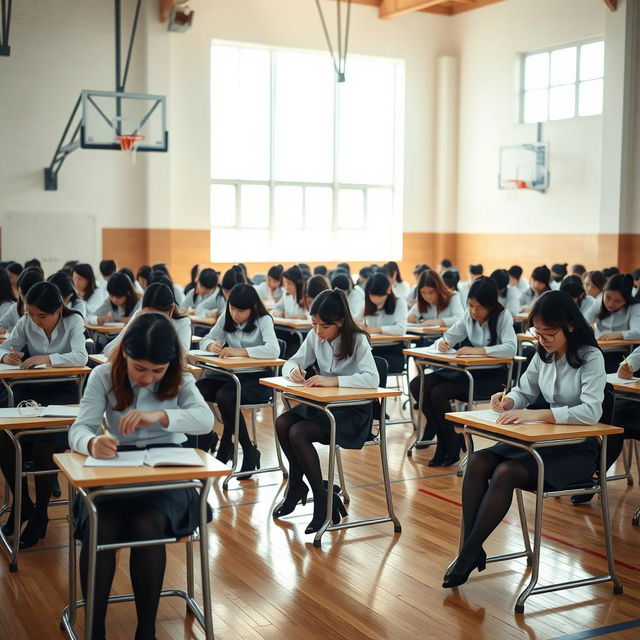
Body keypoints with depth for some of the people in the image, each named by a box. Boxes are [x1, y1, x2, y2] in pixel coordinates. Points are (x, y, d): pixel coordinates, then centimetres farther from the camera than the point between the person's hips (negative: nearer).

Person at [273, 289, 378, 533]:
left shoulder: (357, 340, -17)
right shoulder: (315, 337, 1)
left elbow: (372, 379, -30)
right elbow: (291, 362, 6)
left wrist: (333, 380, -39)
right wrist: (293, 370, -19)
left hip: (353, 412, -6)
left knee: (298, 433, -26)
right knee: (282, 423, -19)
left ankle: (323, 501, -12)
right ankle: (296, 485, 2)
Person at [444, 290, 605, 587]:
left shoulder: (590, 358, -13)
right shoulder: (543, 355, 6)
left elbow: (591, 412, -26)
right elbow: (524, 392, 17)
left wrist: (535, 414, -33)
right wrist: (507, 401, -8)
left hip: (579, 449, -6)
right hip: (545, 440, 7)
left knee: (506, 472, -29)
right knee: (478, 462, -19)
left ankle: (469, 553, -18)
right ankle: (470, 548, -16)